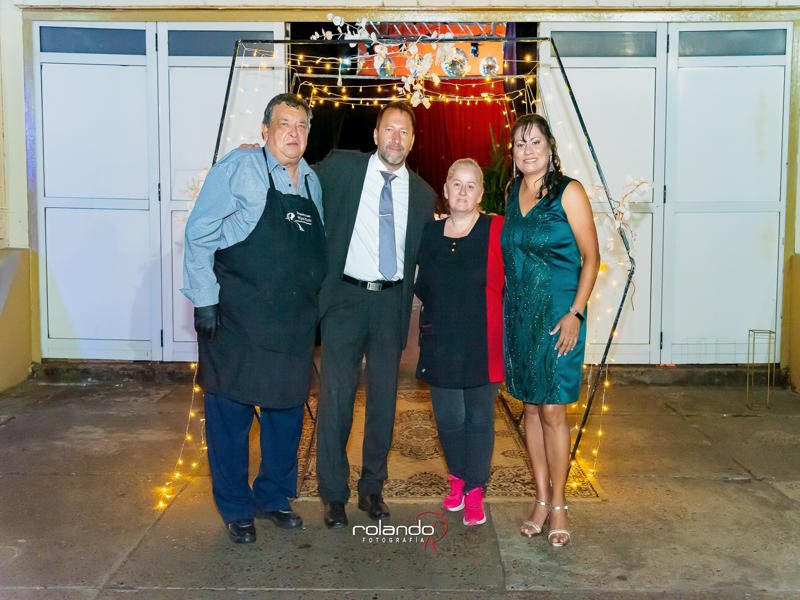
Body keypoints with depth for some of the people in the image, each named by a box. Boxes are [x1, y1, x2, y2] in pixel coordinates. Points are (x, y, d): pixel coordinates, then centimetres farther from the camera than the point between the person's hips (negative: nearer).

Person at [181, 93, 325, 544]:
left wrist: (317, 308, 15)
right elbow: (200, 235, -9)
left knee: (288, 413, 14)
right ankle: (236, 508, 23)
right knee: (231, 414, 5)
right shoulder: (240, 168, -7)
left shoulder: (312, 181, 11)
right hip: (236, 321, -6)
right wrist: (205, 299, -13)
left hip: (294, 325, 6)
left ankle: (274, 497, 33)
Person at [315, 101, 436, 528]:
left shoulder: (422, 194, 8)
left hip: (391, 303, 3)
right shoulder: (341, 167, 0)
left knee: (384, 398, 9)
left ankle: (372, 488, 25)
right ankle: (334, 494, 15)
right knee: (336, 397, -1)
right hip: (345, 298, -3)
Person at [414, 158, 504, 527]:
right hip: (440, 343, 3)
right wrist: (439, 312, 7)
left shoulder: (496, 231, -6)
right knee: (448, 418, 8)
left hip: (482, 344, -3)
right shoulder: (430, 233, 6)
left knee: (479, 419, 6)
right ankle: (457, 478, 31)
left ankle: (475, 491, 19)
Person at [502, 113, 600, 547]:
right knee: (530, 408, 10)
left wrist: (575, 313, -16)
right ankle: (541, 500, 22)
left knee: (553, 411, -2)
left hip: (557, 314, -5)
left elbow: (590, 256, -8)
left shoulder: (568, 192, -8)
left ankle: (558, 506, 12)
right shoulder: (513, 193, 10)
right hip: (518, 313, 6)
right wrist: (506, 305, 12)